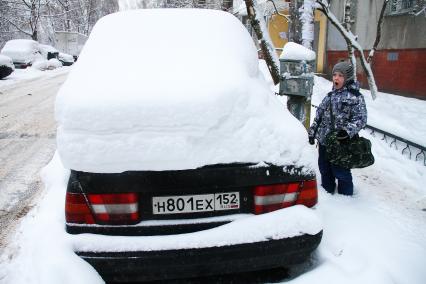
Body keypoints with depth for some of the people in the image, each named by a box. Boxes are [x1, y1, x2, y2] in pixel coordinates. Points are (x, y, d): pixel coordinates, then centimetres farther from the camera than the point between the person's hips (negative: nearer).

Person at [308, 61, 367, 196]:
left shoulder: (355, 97, -10)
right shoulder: (331, 95, 11)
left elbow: (360, 119, -14)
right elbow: (319, 114, 16)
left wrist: (347, 131, -29)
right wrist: (312, 132, 16)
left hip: (341, 143, -7)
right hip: (323, 141, 7)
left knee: (341, 172, 5)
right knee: (325, 169, 20)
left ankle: (345, 196, 24)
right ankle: (327, 192, 39)